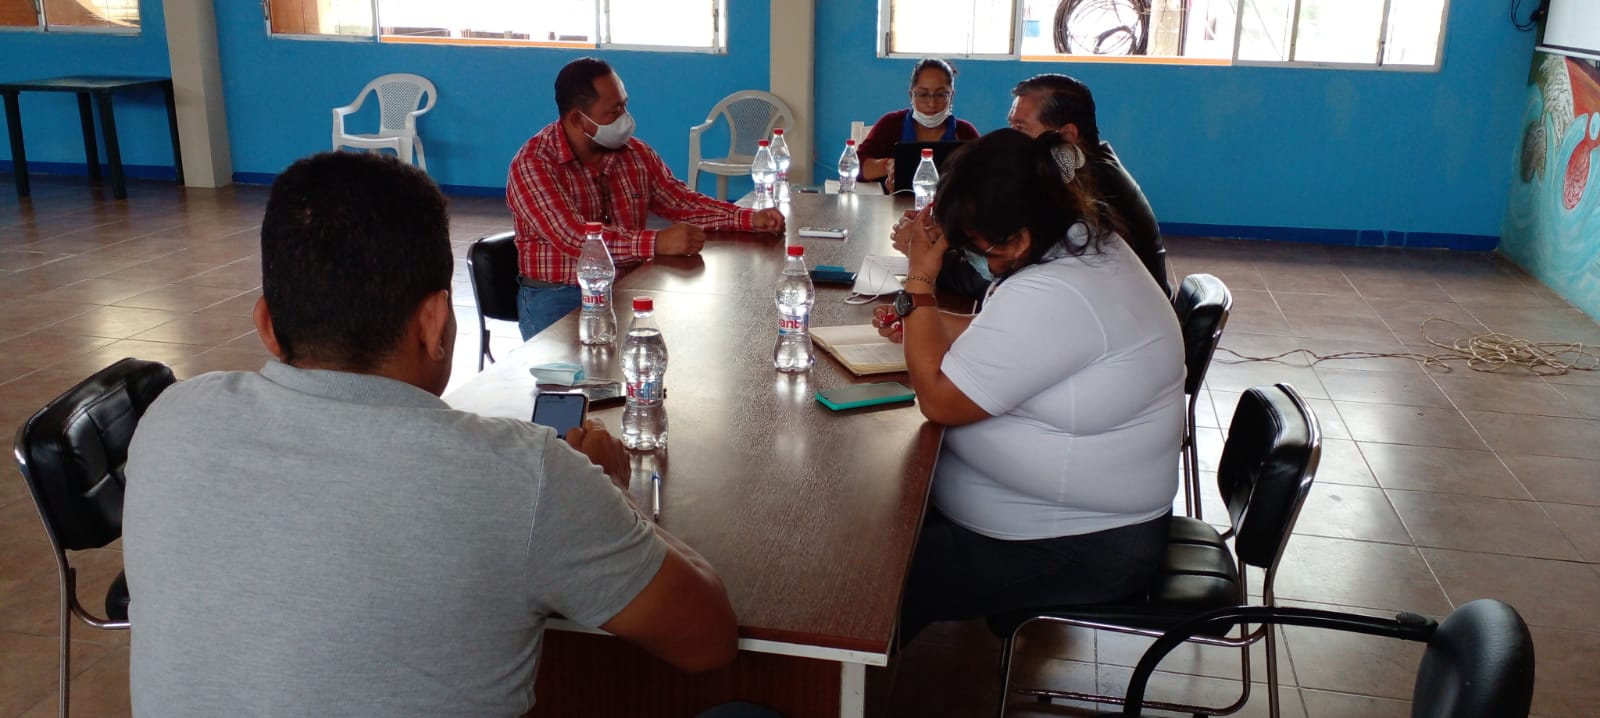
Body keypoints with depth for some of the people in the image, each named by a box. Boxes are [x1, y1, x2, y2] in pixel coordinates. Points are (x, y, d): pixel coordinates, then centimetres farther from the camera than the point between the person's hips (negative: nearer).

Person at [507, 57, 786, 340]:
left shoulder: (636, 153, 7)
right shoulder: (532, 166, -13)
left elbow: (681, 202, 15)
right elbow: (575, 238, -25)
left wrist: (750, 219, 2)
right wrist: (657, 243, -33)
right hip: (558, 298, -5)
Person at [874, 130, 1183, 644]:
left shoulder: (1050, 296, -31)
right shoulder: (1086, 243, 1)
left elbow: (938, 399, -25)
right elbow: (1013, 340, 15)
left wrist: (920, 279, -18)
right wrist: (921, 323, 2)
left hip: (1080, 549, -10)